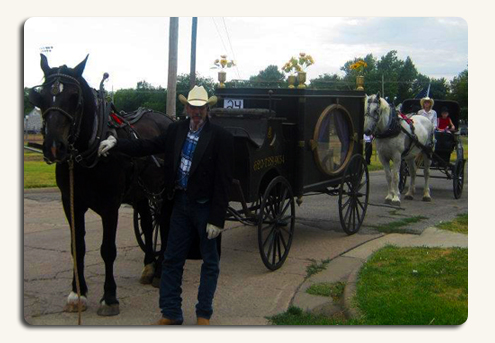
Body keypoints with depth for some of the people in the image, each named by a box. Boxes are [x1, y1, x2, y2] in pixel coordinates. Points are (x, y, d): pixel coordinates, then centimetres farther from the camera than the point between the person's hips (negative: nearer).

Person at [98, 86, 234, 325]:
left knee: (210, 261, 9)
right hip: (180, 201, 5)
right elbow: (148, 147, 9)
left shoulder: (221, 137, -13)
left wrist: (217, 218, -17)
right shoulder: (176, 130, 3)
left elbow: (223, 182, -15)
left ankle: (203, 315, 24)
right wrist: (116, 143, -1)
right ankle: (170, 314, 24)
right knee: (172, 259, 11)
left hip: (205, 206, -5)